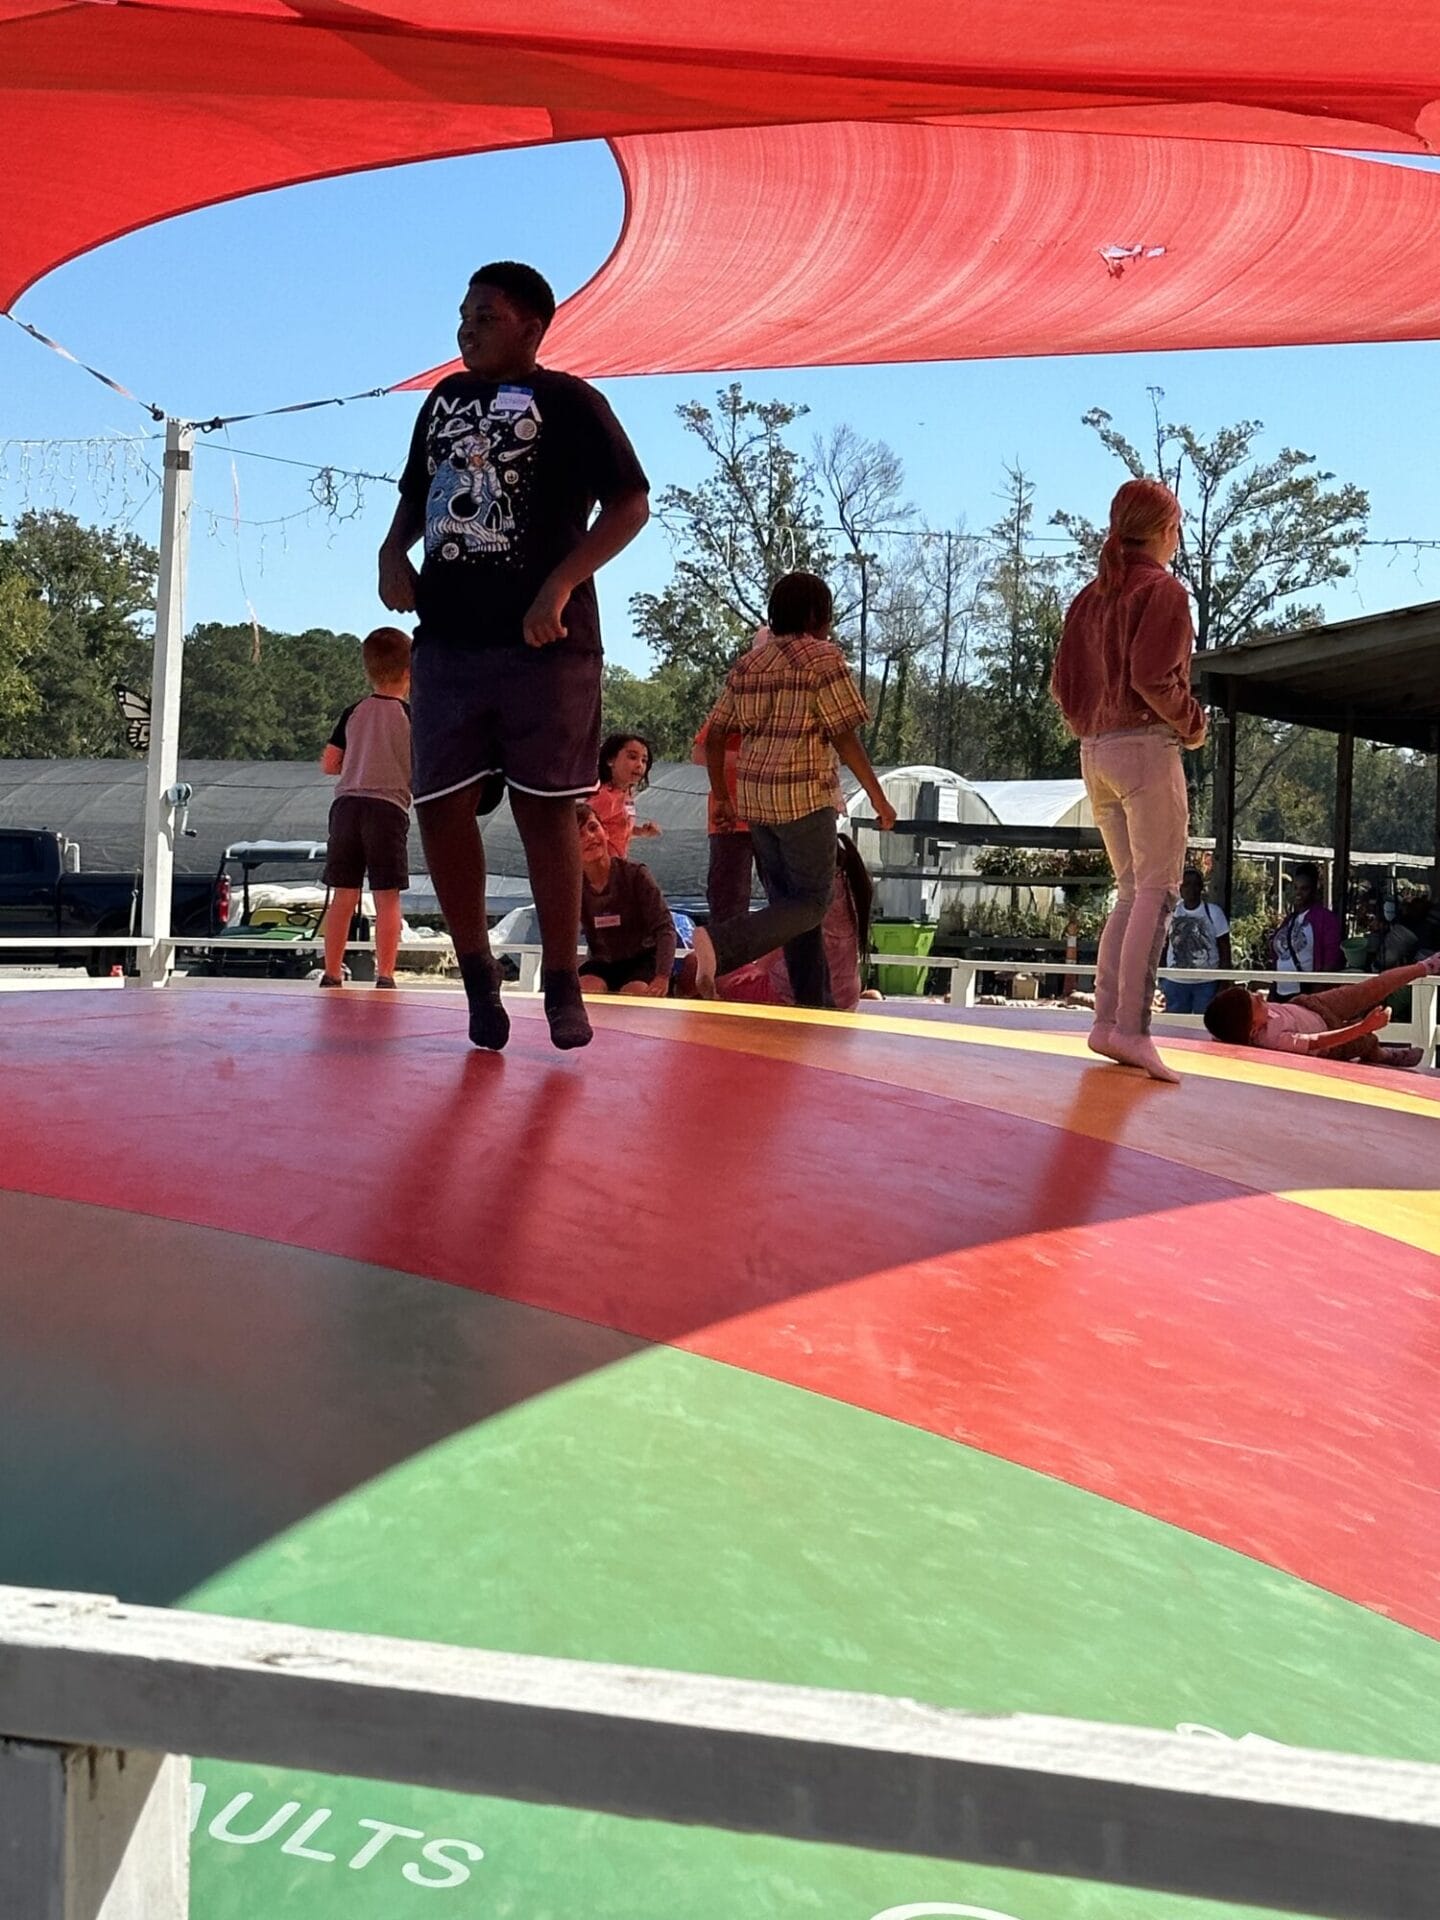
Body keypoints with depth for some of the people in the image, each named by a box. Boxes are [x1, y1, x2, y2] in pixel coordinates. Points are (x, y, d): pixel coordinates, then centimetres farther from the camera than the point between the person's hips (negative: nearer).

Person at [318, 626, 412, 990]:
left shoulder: (353, 713, 9)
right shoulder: (411, 716, -1)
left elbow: (328, 764, 9)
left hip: (347, 803, 4)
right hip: (389, 807, -3)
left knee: (343, 896, 8)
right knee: (387, 898, 0)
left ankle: (332, 973, 12)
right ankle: (384, 975, -3)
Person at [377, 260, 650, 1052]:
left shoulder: (567, 402, 0)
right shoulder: (444, 400, 18)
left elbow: (630, 503, -7)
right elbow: (416, 494, 29)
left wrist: (560, 584, -18)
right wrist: (393, 551, 8)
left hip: (543, 642, -5)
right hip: (446, 640, 5)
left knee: (544, 809, -3)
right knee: (440, 806, -1)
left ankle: (561, 986, 8)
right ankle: (477, 972, 15)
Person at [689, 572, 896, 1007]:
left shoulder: (747, 664, 13)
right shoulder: (823, 658, -6)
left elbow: (714, 735, 12)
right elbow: (845, 738, -10)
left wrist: (721, 797, 20)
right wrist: (878, 796, -3)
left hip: (756, 798, 7)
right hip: (805, 796, -7)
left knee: (787, 901, 13)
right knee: (811, 903, -2)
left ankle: (814, 1004, 16)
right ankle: (719, 943, -23)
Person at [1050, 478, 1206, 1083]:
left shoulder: (1091, 595, 15)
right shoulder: (1163, 589, -6)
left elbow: (1063, 684, 12)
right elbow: (1152, 678, -18)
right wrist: (1193, 725, -4)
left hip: (1095, 754, 8)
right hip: (1147, 747, -8)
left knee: (1131, 890, 13)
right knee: (1157, 891, -8)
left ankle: (1106, 1019, 7)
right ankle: (1131, 1027, -16)